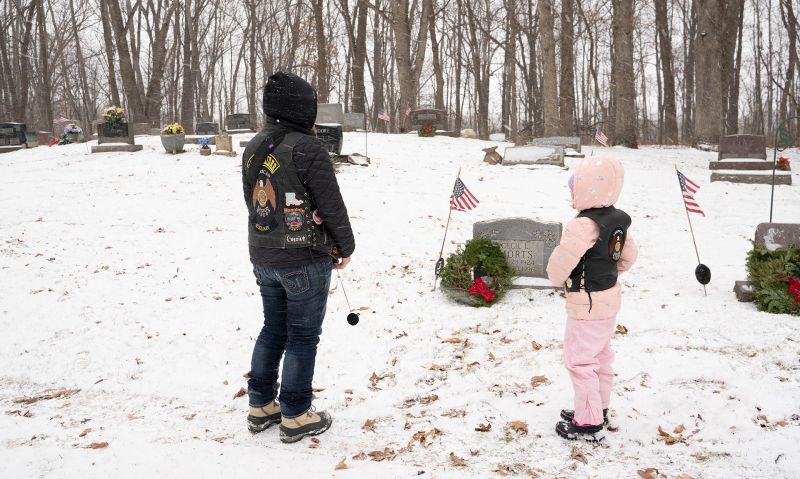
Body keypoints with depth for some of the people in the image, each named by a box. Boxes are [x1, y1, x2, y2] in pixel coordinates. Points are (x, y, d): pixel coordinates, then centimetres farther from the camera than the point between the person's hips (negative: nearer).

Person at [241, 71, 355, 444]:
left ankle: (261, 406, 28)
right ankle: (296, 417, 14)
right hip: (305, 262, -7)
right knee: (302, 337, 4)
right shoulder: (307, 149, -19)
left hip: (263, 259, 7)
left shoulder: (252, 149, 5)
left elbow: (252, 202, 12)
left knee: (272, 330, 19)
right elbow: (332, 206, -15)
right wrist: (346, 246, 0)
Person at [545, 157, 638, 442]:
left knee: (580, 361, 2)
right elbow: (628, 255, 13)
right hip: (608, 300, 9)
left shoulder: (584, 225, -28)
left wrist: (558, 279, -3)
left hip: (586, 305, -9)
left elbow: (560, 262, -24)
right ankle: (599, 409, 36)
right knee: (601, 356, 21)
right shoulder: (617, 220, 0)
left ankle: (588, 424, 11)